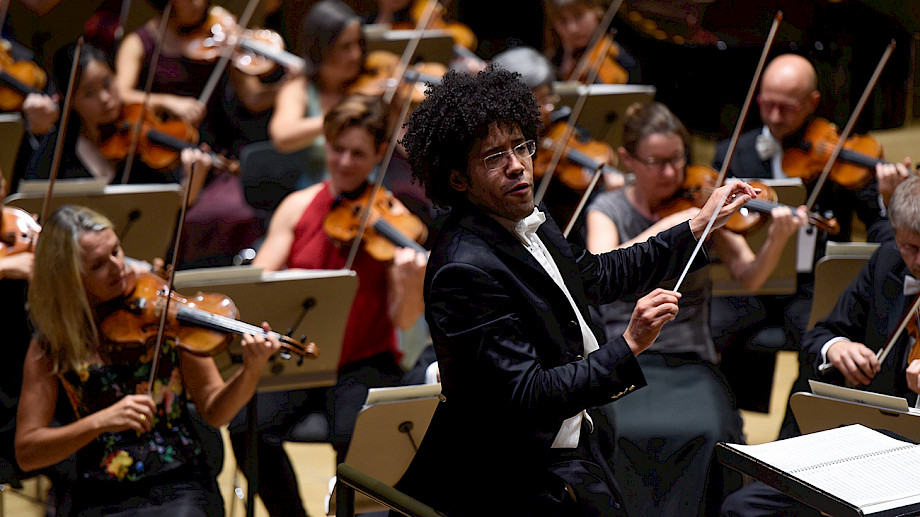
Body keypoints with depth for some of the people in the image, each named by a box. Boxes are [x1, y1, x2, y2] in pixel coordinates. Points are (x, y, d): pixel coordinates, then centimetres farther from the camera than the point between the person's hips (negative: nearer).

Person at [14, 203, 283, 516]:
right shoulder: (51, 344, 4)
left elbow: (214, 411, 3)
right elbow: (26, 452, 0)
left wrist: (251, 370, -17)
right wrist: (101, 420, -14)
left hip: (180, 482, 0)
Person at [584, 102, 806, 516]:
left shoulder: (700, 206, 7)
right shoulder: (608, 209, 5)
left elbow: (748, 277, -6)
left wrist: (777, 240, -26)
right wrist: (666, 228, -24)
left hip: (692, 362, 1)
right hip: (624, 360, -1)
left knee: (708, 431, -28)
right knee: (627, 434, -30)